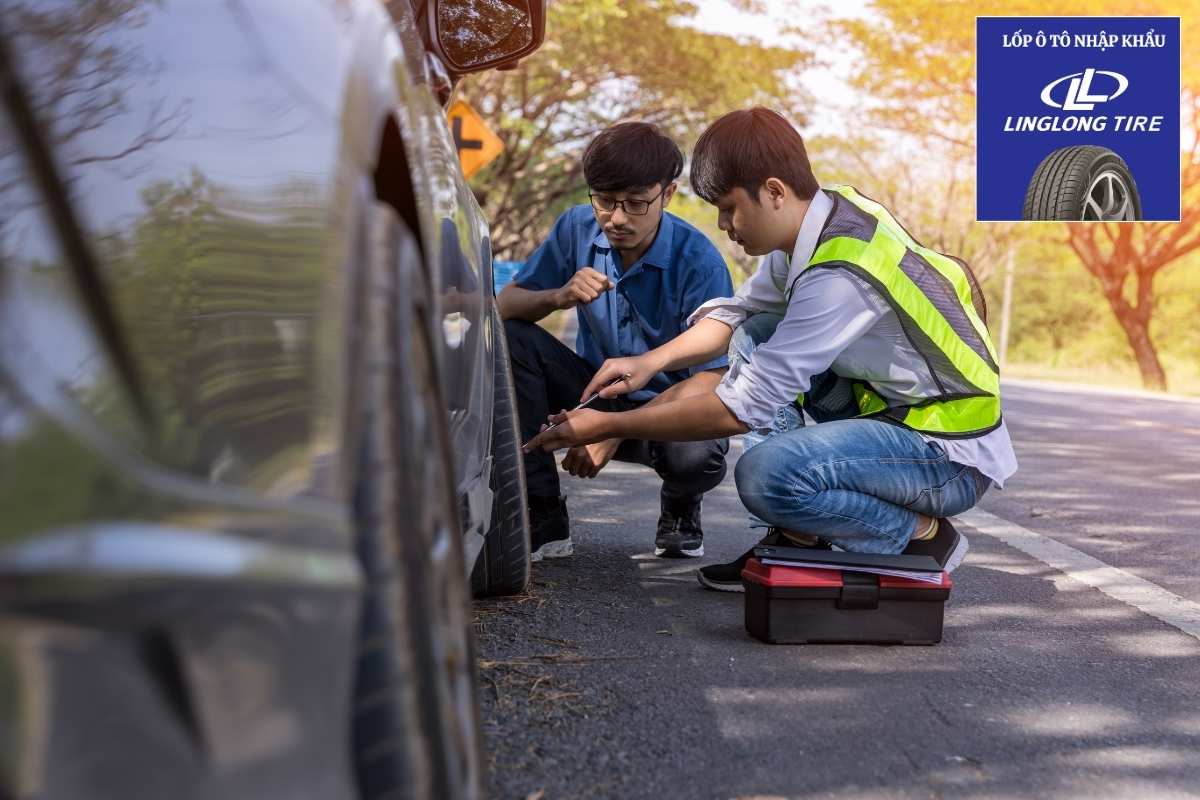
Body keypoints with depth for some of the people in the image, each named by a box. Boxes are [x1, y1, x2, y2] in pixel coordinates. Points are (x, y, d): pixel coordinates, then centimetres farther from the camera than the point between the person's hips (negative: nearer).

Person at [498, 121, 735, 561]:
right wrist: (560, 296, -28)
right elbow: (504, 305, -4)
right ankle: (543, 520, -15)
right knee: (508, 336, -22)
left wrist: (616, 431, -32)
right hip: (594, 389, 4)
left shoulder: (698, 261, -21)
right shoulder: (577, 228, -8)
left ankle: (679, 509, 5)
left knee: (697, 455, -39)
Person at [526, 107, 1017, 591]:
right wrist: (651, 361, -1)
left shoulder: (841, 275, -28)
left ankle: (923, 539, -4)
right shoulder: (825, 215, 0)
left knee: (765, 474, -30)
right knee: (756, 336, 8)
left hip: (954, 460, -10)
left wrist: (607, 427, -18)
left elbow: (743, 410, -26)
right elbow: (737, 311, 15)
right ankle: (800, 539, 5)